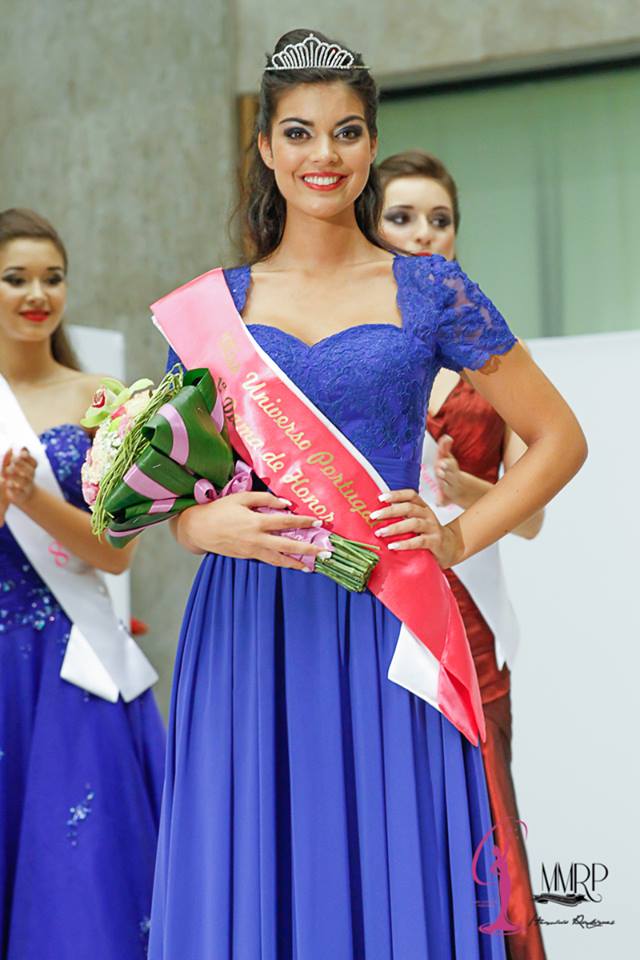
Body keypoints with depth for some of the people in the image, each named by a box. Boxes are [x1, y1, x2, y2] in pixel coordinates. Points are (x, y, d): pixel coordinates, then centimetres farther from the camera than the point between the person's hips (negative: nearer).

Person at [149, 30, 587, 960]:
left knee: (389, 876, 1)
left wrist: (459, 536, -5)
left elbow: (559, 438, 7)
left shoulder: (429, 291, 3)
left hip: (385, 630, -1)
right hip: (249, 629, 2)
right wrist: (205, 523, -8)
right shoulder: (214, 304, 8)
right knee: (248, 879, 4)